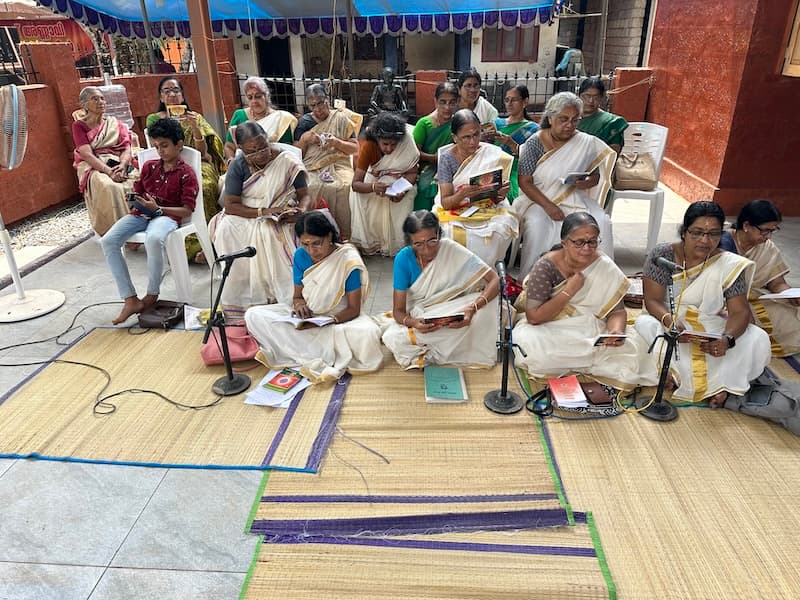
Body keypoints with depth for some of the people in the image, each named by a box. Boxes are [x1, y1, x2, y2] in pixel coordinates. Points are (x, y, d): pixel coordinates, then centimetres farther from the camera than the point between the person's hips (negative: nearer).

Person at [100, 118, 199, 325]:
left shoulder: (186, 174, -1)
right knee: (108, 241, -19)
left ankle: (152, 295, -16)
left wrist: (157, 208, -18)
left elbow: (187, 210, -8)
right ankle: (130, 300, -19)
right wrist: (133, 200, 0)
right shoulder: (149, 166, 17)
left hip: (167, 215, -6)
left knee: (153, 239, -40)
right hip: (141, 214, 6)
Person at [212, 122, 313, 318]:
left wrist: (301, 211, -24)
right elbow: (230, 206, -11)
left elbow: (305, 195, -1)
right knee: (226, 229, -29)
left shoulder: (288, 161, -6)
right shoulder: (238, 166, -5)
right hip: (245, 218, 2)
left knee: (267, 233, -35)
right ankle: (239, 299, -20)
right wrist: (265, 211, -22)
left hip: (281, 220, -1)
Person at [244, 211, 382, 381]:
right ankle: (318, 361, -28)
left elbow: (353, 309, -13)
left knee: (369, 333, -37)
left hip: (340, 318, -4)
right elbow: (297, 296, 5)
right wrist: (299, 304, -20)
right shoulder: (300, 255, -4)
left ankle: (299, 353, -27)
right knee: (253, 316, -18)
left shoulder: (348, 260, -16)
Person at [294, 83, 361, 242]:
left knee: (340, 187, -34)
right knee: (309, 188, -33)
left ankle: (343, 237, -23)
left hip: (337, 166, -1)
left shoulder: (341, 119, 11)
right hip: (310, 168, 1)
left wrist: (337, 142, -10)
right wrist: (304, 139, -4)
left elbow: (355, 148, 7)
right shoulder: (304, 122, 15)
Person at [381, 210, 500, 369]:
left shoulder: (452, 250, -19)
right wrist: (413, 323, -39)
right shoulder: (404, 259, -17)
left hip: (452, 314, 0)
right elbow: (398, 311, -15)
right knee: (392, 338, -30)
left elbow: (494, 280, -22)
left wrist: (473, 308, -40)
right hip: (417, 317, 0)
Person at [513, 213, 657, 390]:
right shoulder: (546, 267, -16)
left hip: (591, 331, 3)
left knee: (630, 346, -23)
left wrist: (617, 330, -25)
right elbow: (533, 317, -19)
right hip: (549, 331, -2)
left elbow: (617, 311, -1)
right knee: (531, 347, -35)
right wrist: (569, 291, -22)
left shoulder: (605, 267, -7)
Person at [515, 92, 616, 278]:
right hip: (538, 198, -2)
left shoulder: (586, 143, 2)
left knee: (602, 223, -22)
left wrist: (587, 183, -15)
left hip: (575, 198, 3)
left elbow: (595, 176, 11)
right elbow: (524, 181, -9)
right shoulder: (534, 143, -5)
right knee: (537, 223, -34)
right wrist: (547, 206, -20)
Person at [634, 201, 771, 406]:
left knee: (758, 339, -22)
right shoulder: (662, 254, -8)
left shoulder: (730, 265, -5)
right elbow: (653, 300, -12)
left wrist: (727, 338, -33)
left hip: (712, 333, 1)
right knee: (645, 325, -33)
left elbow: (740, 311, -11)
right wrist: (670, 321, -35)